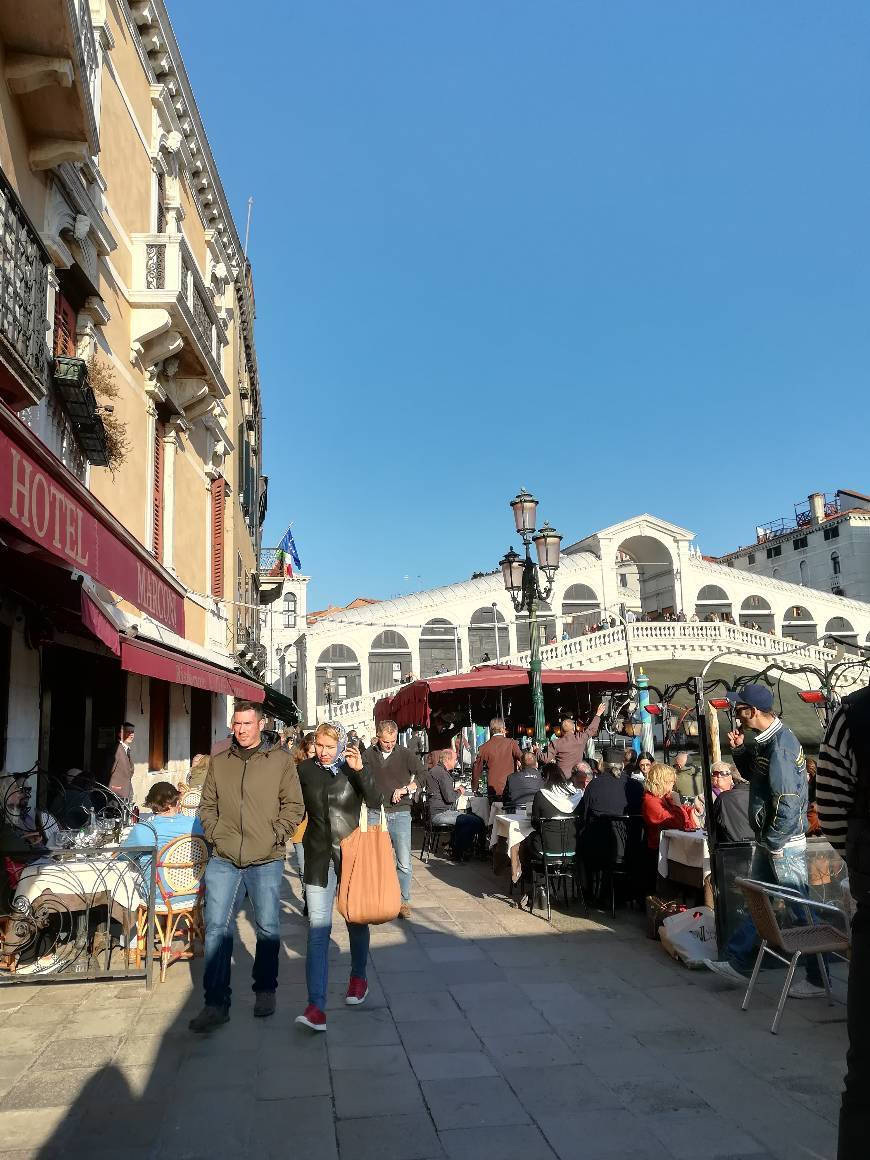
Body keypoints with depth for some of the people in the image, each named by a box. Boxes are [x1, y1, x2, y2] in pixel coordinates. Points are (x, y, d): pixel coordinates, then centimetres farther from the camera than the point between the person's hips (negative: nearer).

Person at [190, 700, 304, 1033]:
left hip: (266, 861, -2)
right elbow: (207, 804, 14)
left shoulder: (281, 760, -1)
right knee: (216, 928, 1)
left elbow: (294, 805, 0)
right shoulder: (219, 761, 7)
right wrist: (215, 834, 1)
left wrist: (275, 836, -8)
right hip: (223, 860, 2)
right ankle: (216, 1004, 11)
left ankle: (265, 990, 30)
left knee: (268, 928, 9)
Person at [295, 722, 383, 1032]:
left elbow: (376, 802, -19)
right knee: (318, 927, -8)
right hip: (319, 856, 1)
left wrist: (361, 770, -30)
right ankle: (316, 1006, -10)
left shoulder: (354, 768, -6)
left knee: (356, 920, 15)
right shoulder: (305, 769, -1)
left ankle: (358, 977, 39)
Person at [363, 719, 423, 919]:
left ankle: (404, 901, 8)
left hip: (400, 814, -1)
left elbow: (425, 776, -3)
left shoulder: (406, 754, 1)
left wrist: (405, 789, -12)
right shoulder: (368, 755, 5)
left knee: (404, 863, -4)